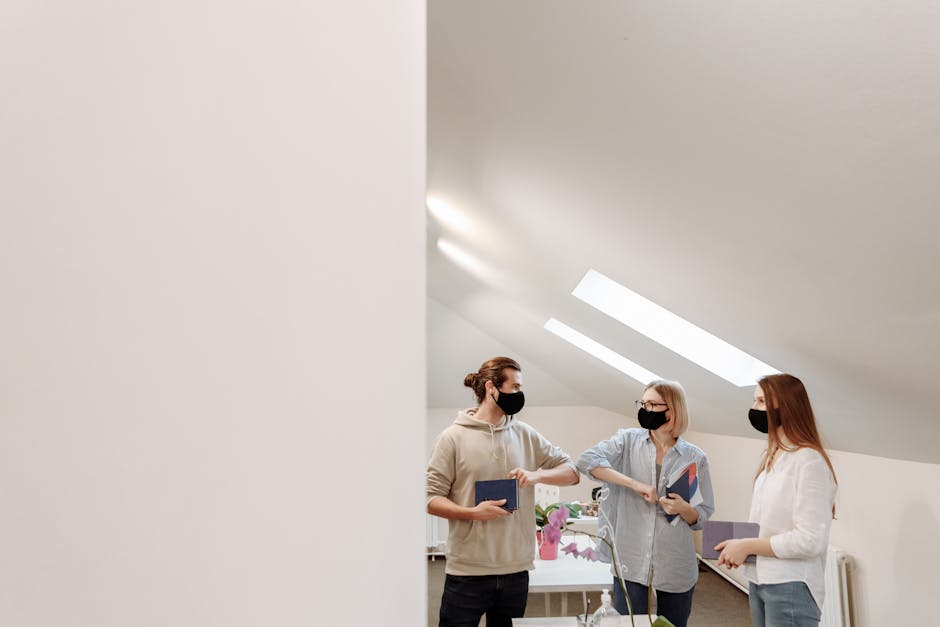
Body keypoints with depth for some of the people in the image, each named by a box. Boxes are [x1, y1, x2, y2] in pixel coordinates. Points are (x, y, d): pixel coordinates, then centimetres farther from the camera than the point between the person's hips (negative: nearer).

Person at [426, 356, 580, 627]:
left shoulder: (526, 435, 7)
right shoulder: (453, 436, -5)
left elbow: (572, 472, 9)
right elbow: (432, 497, -7)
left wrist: (537, 475, -10)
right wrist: (472, 513, -22)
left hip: (516, 571, 4)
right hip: (466, 573, -4)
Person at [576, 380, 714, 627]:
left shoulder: (695, 457, 1)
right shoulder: (628, 440, -1)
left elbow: (704, 514, 7)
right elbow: (587, 460, -17)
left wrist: (684, 509, -16)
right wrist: (635, 483, -22)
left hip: (676, 568, 1)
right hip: (630, 563, -1)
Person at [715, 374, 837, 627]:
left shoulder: (809, 460, -16)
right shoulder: (770, 457, 10)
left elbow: (811, 540, -21)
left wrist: (747, 546, -16)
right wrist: (740, 546, -2)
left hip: (790, 587, -7)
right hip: (758, 581, 7)